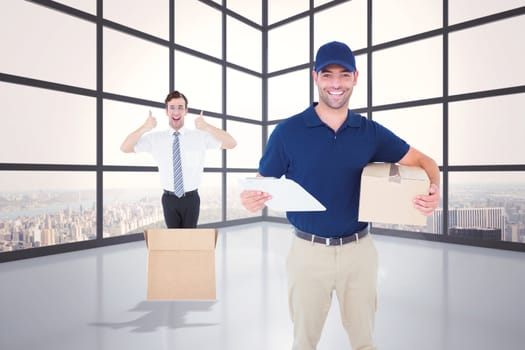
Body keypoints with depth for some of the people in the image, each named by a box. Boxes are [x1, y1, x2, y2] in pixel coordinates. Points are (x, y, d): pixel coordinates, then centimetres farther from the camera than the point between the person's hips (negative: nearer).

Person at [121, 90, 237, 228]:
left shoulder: (201, 136, -7)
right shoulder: (155, 138, -2)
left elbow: (232, 144, -15)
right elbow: (125, 148, -5)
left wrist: (207, 127, -28)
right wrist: (144, 128, -20)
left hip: (191, 198, -1)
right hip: (169, 199, 1)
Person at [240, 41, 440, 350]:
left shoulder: (371, 132, 0)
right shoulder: (288, 131, -7)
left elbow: (422, 161, 8)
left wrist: (434, 190, -13)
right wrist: (253, 200, -26)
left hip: (359, 250, 2)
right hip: (309, 251, -1)